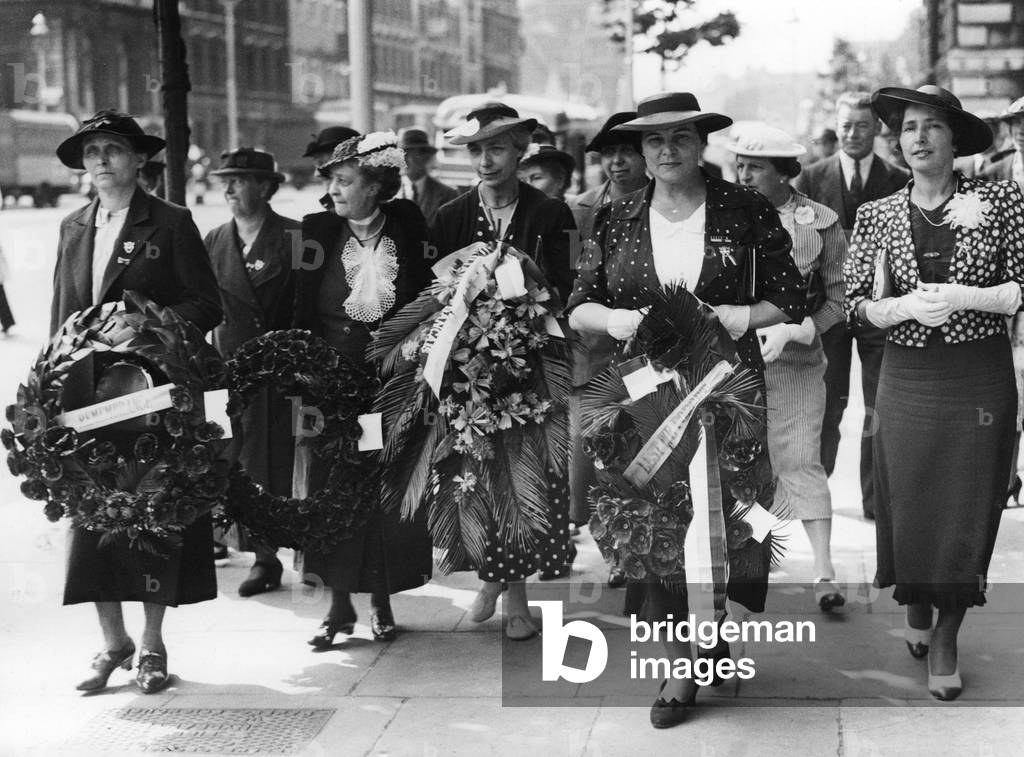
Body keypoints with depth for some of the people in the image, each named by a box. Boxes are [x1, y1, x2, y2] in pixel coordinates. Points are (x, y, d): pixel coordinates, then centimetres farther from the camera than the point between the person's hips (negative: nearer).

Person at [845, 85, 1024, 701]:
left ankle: (947, 640, 19)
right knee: (908, 500, 6)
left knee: (968, 507, 3)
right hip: (907, 378, 1)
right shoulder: (878, 215, 5)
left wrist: (961, 296, -16)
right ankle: (916, 608, 34)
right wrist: (907, 307, -14)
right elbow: (856, 303, 3)